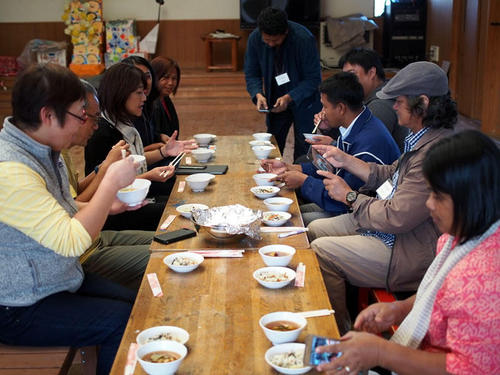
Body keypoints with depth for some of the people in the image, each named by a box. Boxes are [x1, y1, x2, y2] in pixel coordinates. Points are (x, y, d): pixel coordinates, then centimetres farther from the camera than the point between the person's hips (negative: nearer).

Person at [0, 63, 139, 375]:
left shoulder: (43, 150, 3)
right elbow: (72, 241, -31)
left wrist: (109, 205, 2)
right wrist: (112, 182, -22)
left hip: (63, 280, 10)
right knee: (124, 322, -14)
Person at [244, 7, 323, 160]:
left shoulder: (304, 39, -25)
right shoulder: (255, 38, -14)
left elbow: (313, 78, -18)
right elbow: (251, 74, -3)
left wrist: (289, 97, -29)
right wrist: (258, 94, -22)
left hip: (303, 100, -3)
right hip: (276, 100, 4)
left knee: (303, 151, -2)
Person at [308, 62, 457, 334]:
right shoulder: (421, 140, 5)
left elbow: (397, 218, -28)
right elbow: (389, 175, 18)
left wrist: (349, 196, -13)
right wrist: (344, 160, 10)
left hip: (409, 255, -11)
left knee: (321, 251, -14)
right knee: (315, 229, 13)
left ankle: (339, 333, 7)